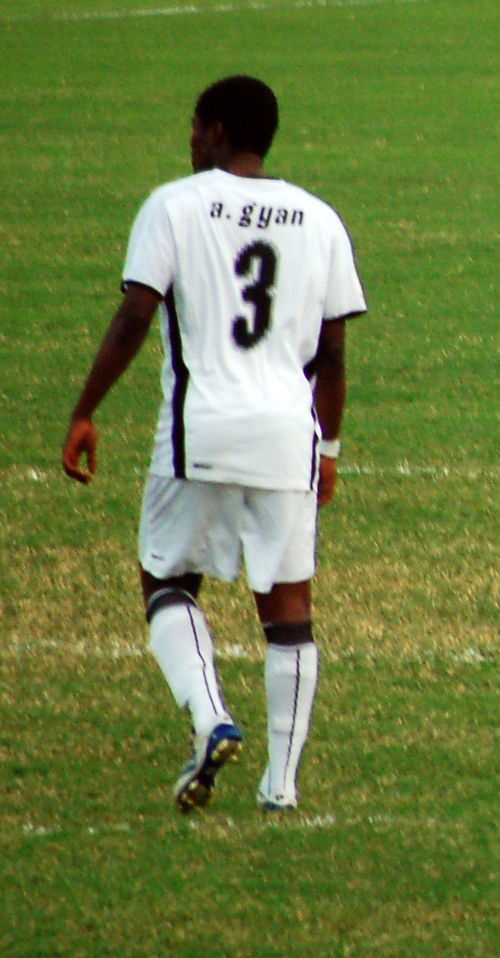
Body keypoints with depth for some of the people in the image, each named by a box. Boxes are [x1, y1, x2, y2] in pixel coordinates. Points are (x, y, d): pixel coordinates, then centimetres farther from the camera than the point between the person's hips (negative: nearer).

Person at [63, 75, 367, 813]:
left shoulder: (175, 206, -1)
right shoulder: (320, 221, 11)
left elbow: (133, 320, -8)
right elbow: (333, 352, 13)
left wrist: (84, 415, -2)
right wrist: (328, 446, 23)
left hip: (202, 429, -3)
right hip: (289, 434, 3)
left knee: (168, 582, 13)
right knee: (288, 605, 8)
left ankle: (210, 720, -10)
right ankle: (281, 781, 6)